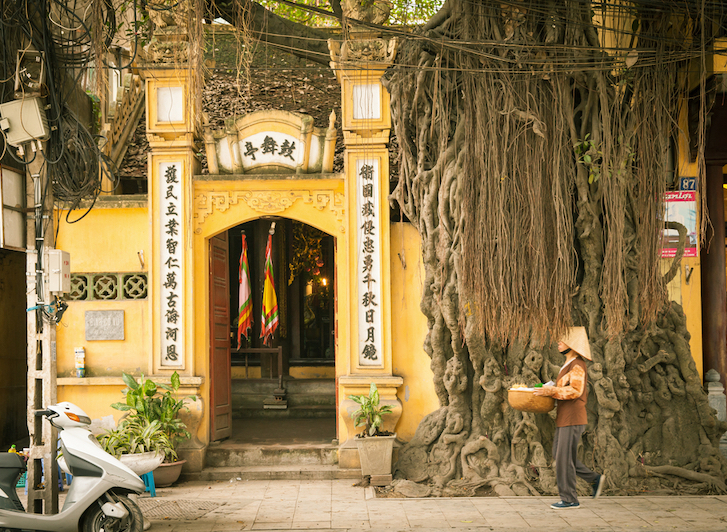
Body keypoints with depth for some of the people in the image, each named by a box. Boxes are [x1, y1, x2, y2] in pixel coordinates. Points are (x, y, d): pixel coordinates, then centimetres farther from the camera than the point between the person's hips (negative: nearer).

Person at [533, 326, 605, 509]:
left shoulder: (577, 365, -13)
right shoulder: (568, 364, 18)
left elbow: (575, 390, -24)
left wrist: (551, 391, -25)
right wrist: (550, 390, 13)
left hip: (573, 419, -10)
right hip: (564, 418, 10)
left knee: (564, 458, -5)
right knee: (558, 454, 14)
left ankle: (569, 499, 3)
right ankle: (594, 479, 20)